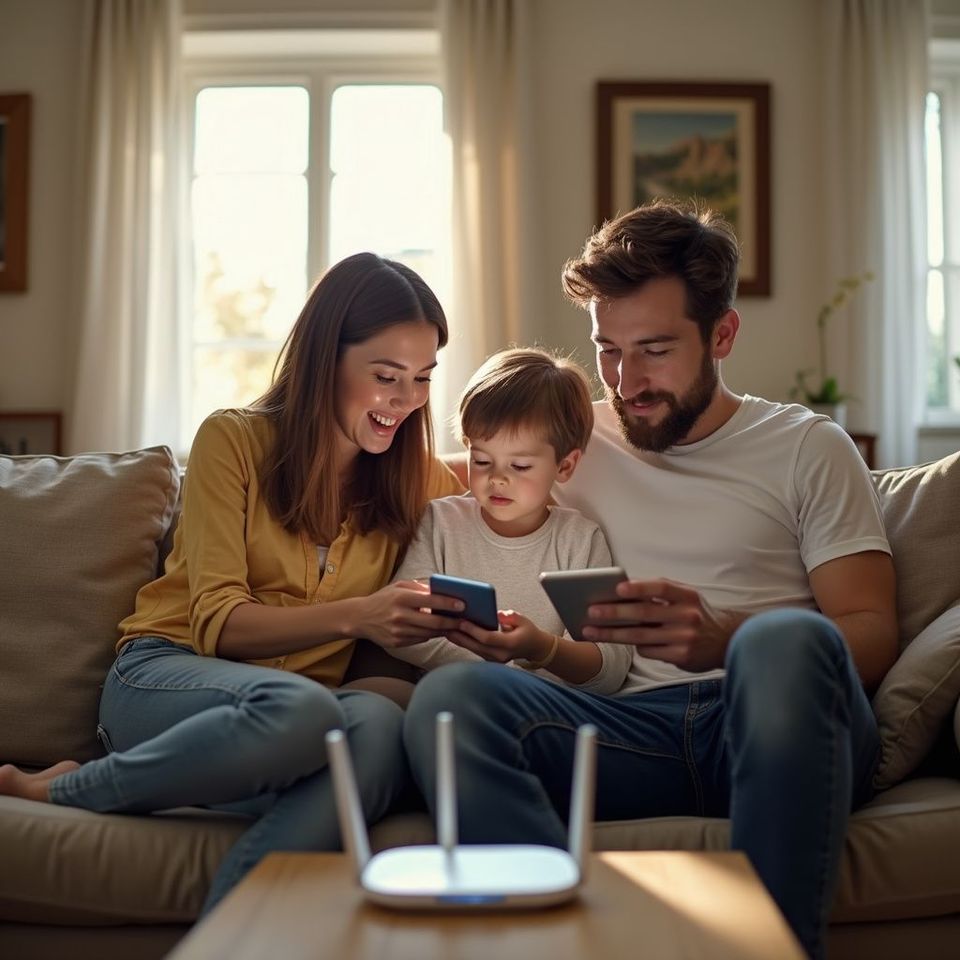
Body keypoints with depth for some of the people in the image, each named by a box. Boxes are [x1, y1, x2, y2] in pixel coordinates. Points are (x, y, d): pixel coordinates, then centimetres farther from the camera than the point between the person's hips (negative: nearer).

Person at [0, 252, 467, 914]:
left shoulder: (416, 476, 10)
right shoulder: (234, 440, -2)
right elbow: (216, 622, -9)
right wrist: (354, 616, -25)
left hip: (301, 701, 3)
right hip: (164, 673, -3)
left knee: (380, 726, -34)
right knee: (302, 708, -39)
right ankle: (59, 789, -17)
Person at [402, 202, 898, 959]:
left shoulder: (809, 448, 13)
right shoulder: (576, 441, 21)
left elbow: (872, 639, 2)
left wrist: (724, 642, -20)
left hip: (777, 726, -1)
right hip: (639, 730, 2)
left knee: (789, 639, -36)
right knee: (449, 697, -26)